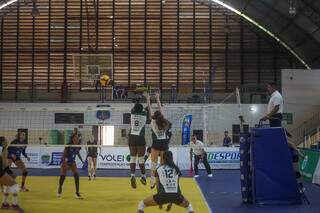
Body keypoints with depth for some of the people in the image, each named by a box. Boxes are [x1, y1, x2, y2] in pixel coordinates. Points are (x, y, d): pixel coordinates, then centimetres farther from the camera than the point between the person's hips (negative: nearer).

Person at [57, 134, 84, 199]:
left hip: (72, 162, 4)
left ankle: (77, 193, -9)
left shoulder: (78, 147, -10)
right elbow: (63, 155, -23)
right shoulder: (68, 146, -25)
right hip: (65, 162, -4)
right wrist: (65, 164, -35)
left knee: (76, 175, -14)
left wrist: (82, 161, 9)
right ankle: (59, 190, 30)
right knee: (63, 176, -1)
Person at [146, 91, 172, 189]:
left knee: (154, 162, -1)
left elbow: (150, 112, 6)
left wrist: (148, 100, 15)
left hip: (156, 144, -3)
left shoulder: (154, 122, -4)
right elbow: (161, 110, 14)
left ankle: (153, 180, -11)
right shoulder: (165, 122, 4)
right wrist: (158, 99, 23)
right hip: (164, 144, 3)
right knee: (163, 163, 8)